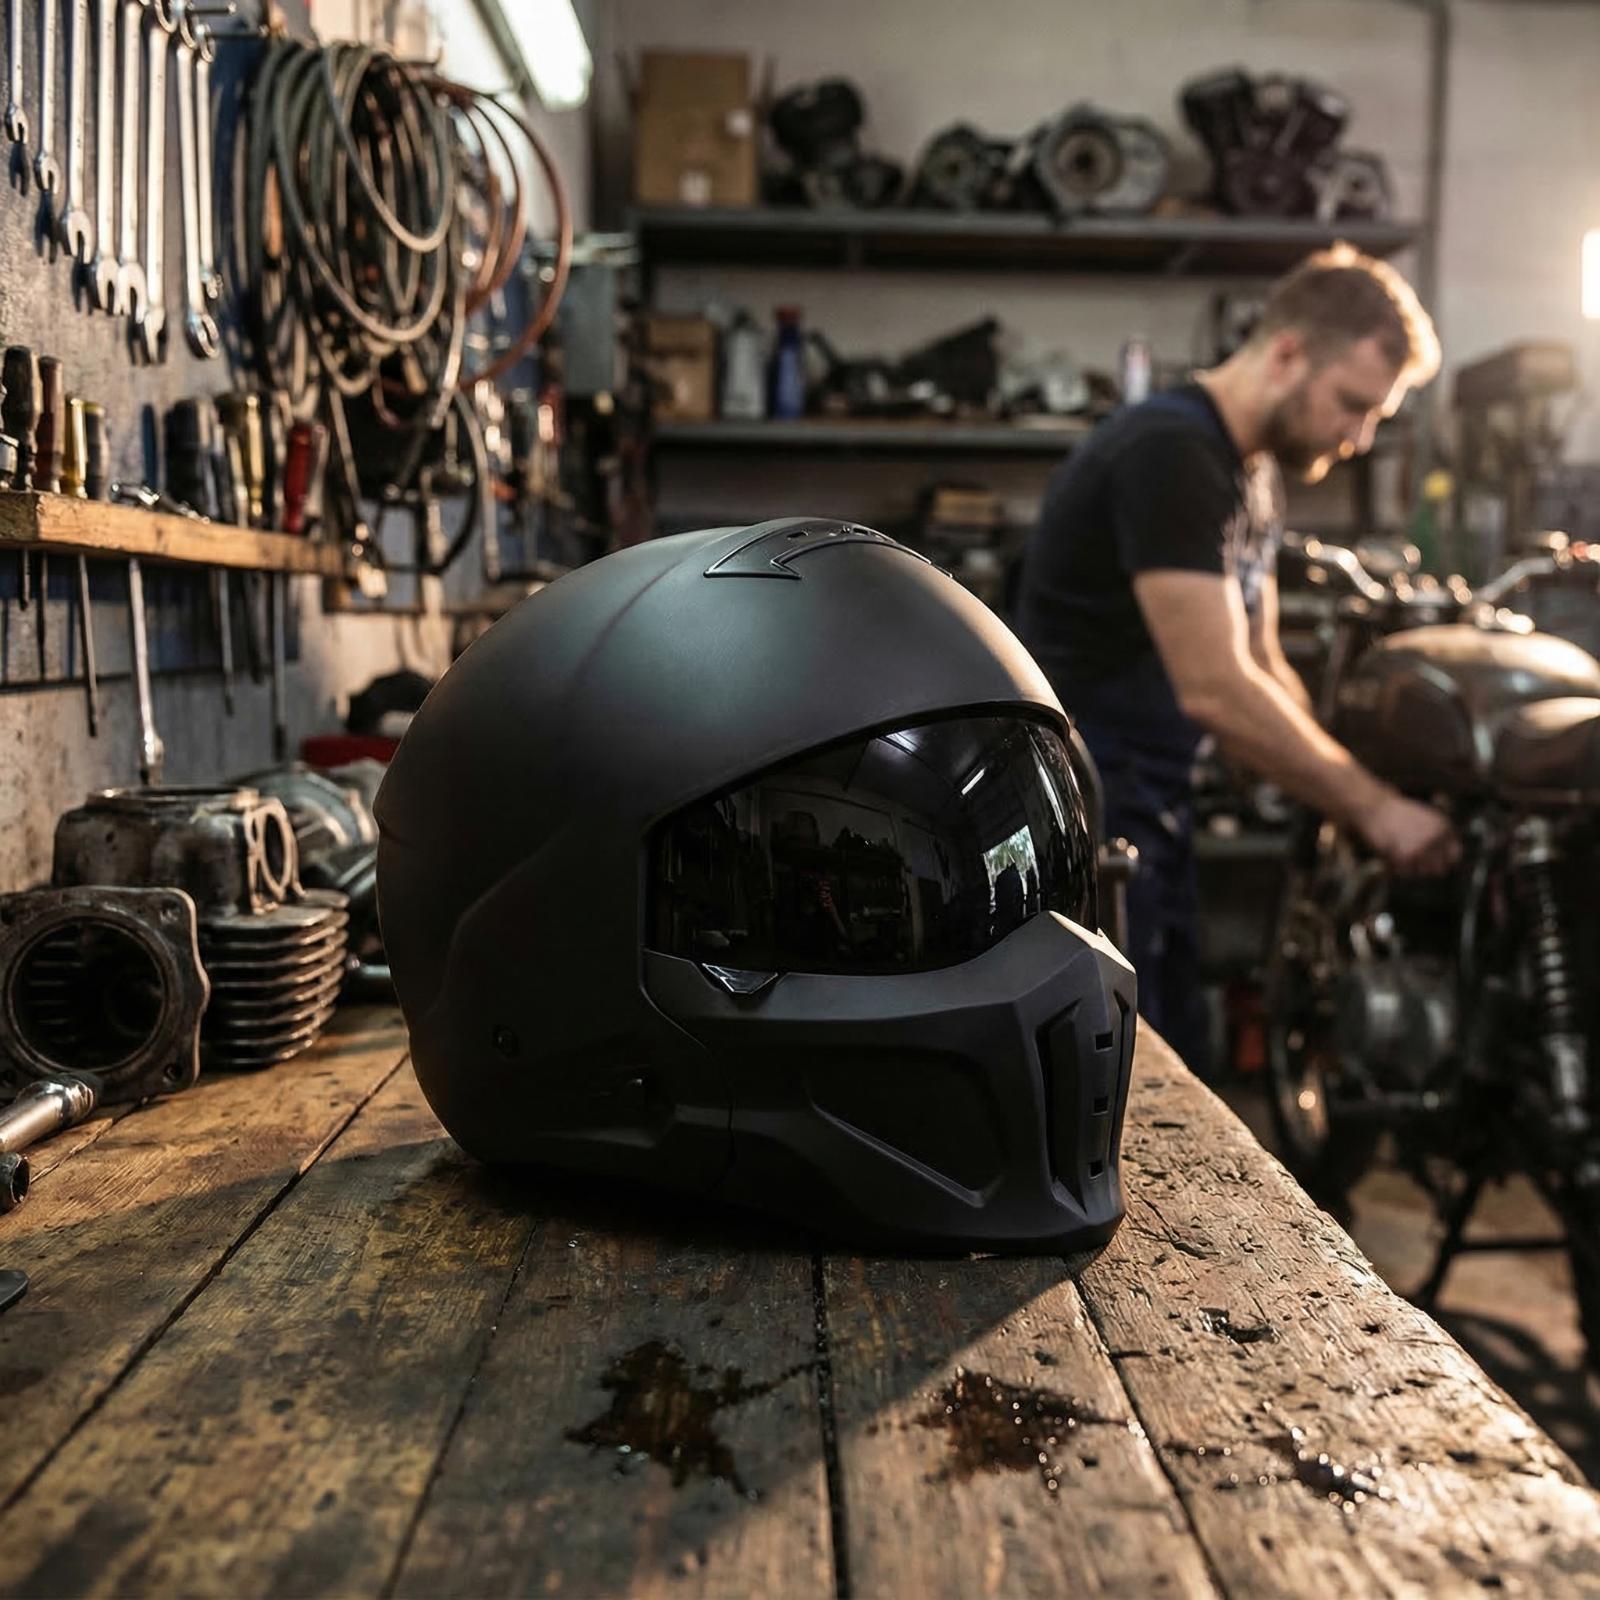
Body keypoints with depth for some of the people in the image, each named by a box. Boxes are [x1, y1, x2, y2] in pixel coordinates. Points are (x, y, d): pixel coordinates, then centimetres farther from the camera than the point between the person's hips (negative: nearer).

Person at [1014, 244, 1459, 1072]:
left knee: (1176, 1072, 15)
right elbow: (1217, 691, -24)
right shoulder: (1171, 452, -18)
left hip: (1147, 805, 10)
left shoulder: (1256, 473, 14)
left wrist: (1355, 800, 3)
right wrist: (1373, 808, -16)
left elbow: (1263, 671, 15)